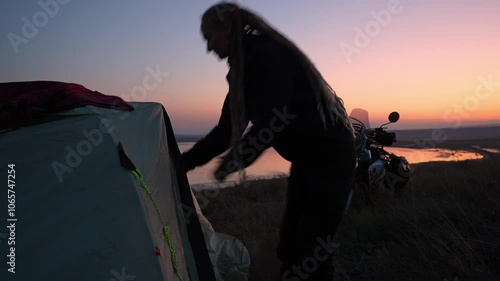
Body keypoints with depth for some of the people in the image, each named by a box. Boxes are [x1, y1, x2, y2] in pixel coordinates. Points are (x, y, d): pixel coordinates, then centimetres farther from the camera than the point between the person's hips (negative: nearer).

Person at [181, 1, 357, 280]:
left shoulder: (267, 53, -18)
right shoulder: (242, 69, 9)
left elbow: (272, 121, -27)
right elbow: (227, 129, 11)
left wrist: (233, 162, -15)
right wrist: (183, 162, 8)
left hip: (331, 156, -9)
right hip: (306, 159, 9)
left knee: (311, 246, -3)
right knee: (289, 242, 14)